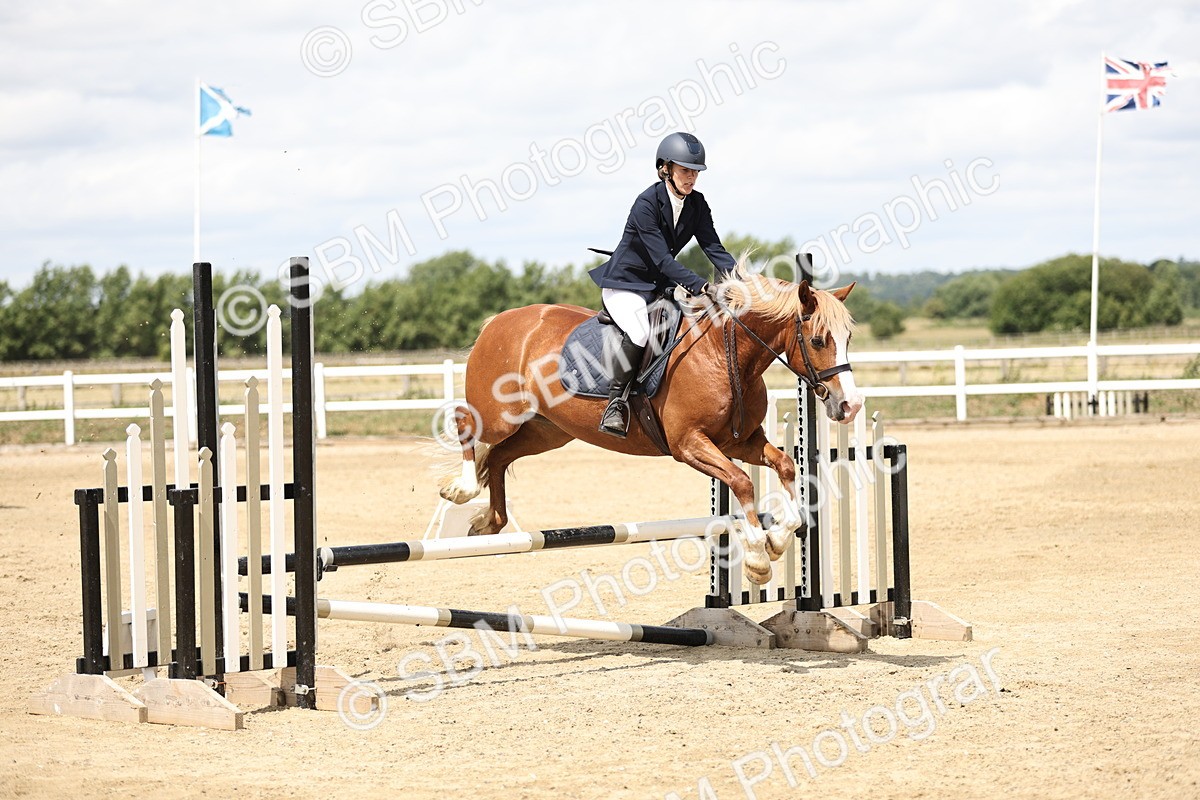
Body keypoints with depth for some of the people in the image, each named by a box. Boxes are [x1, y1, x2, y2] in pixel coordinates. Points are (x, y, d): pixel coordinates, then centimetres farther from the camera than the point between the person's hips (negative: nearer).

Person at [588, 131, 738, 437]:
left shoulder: (697, 204, -1)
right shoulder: (647, 204, -23)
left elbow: (712, 246, -5)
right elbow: (662, 259, -28)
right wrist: (701, 286, -37)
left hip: (661, 283, 8)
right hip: (625, 283, -8)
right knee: (640, 332, -35)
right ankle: (615, 402, -23)